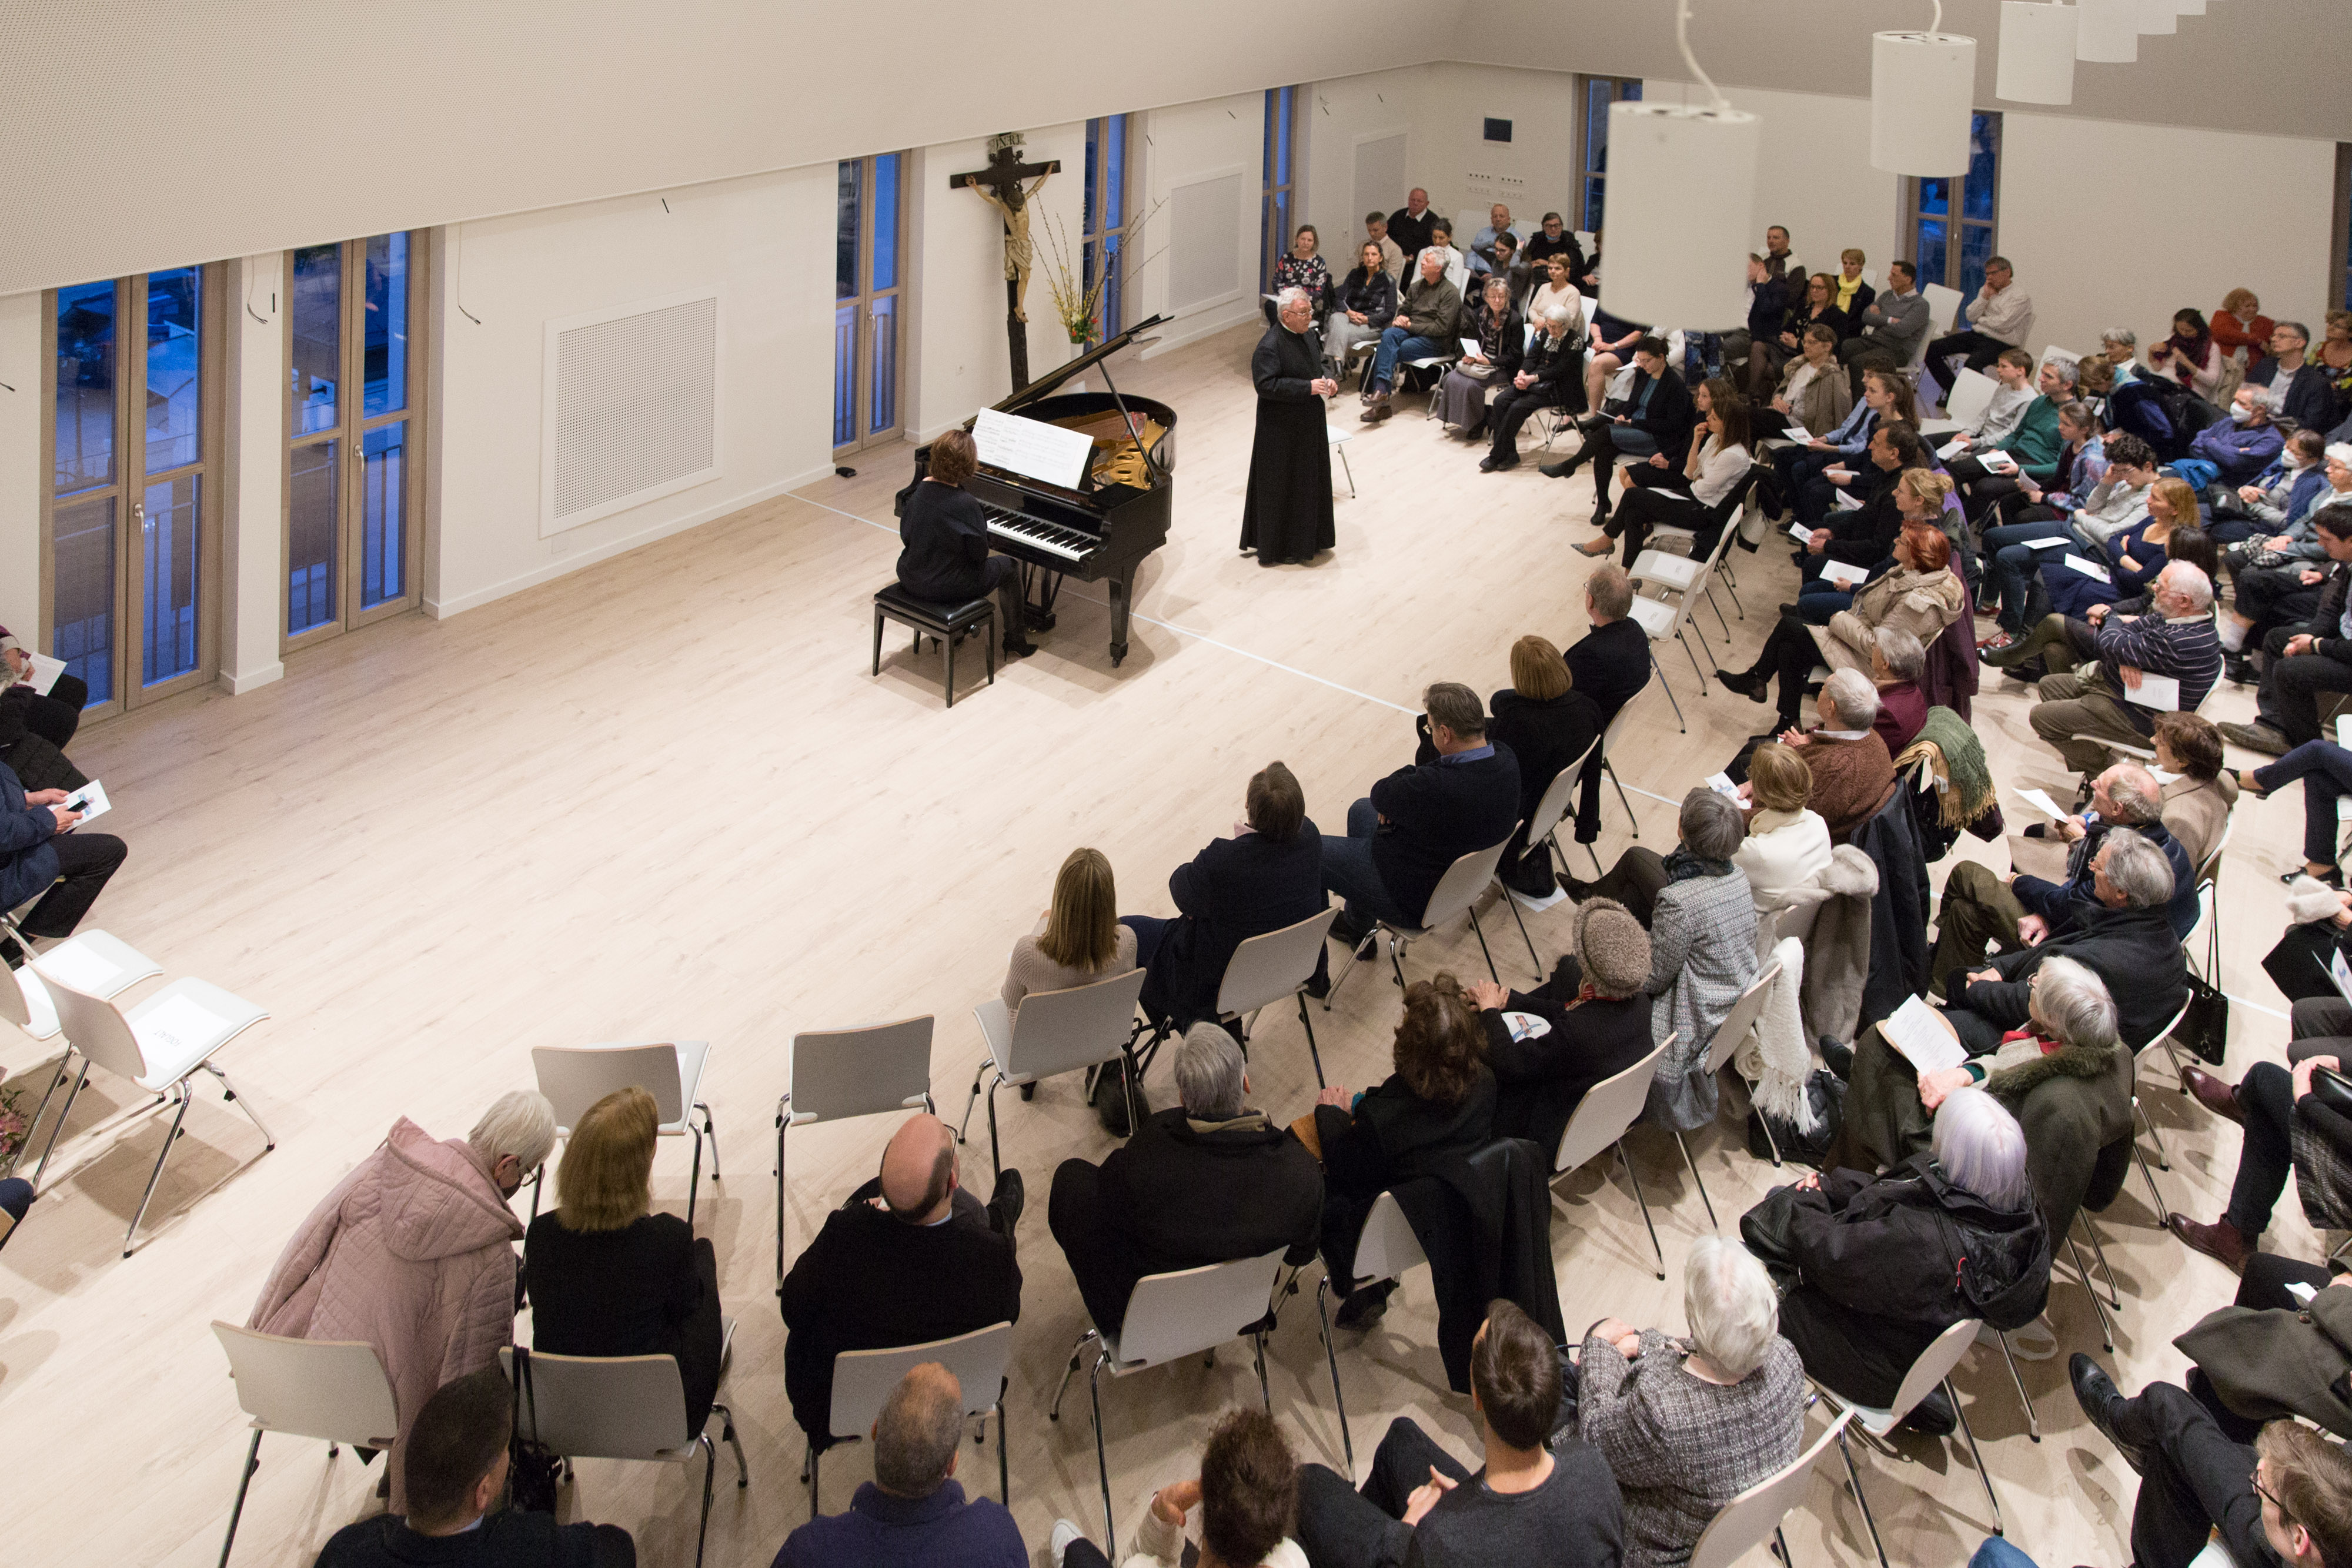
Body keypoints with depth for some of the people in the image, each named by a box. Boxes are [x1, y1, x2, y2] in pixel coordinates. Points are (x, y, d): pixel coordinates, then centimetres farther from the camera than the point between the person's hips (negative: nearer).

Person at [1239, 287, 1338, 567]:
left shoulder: (1307, 335, 6)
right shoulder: (1269, 346, -21)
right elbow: (1266, 385, -27)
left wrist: (1328, 382, -1)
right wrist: (1308, 388, -28)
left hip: (1310, 424, 9)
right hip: (1282, 430, -9)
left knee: (1310, 482, 17)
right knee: (1281, 487, 0)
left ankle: (1307, 540, 30)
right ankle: (1276, 547, 10)